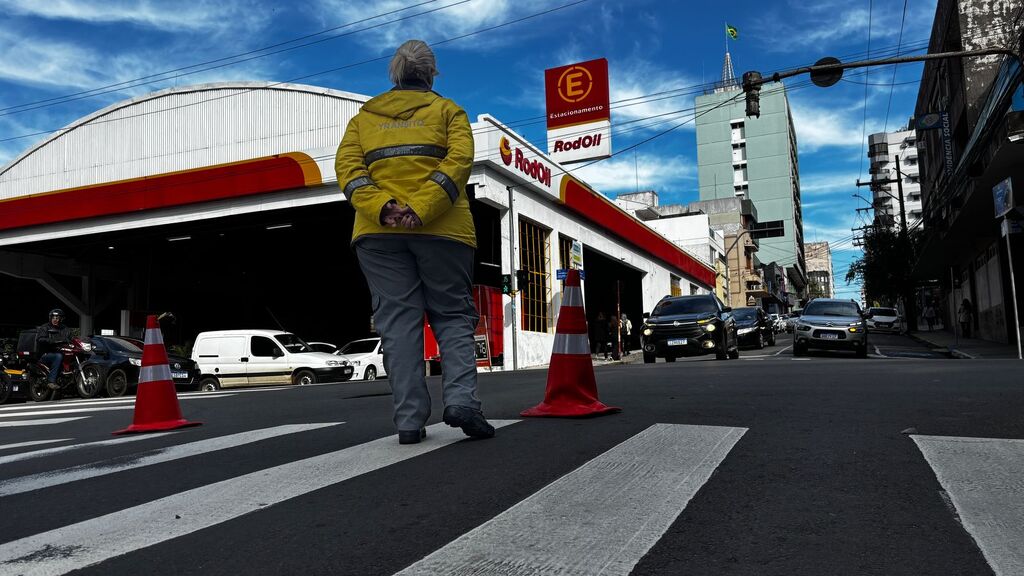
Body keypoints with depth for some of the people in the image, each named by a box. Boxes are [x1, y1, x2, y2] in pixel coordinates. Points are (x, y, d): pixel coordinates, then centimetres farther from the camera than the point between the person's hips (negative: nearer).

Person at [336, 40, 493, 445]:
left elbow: (347, 166, 3)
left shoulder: (364, 116, 19)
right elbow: (459, 160, -6)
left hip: (377, 231, 2)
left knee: (398, 319, 1)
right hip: (442, 229, -1)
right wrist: (422, 210, -15)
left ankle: (409, 420, -4)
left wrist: (380, 207, -11)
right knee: (453, 315, 5)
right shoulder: (447, 110, 13)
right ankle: (461, 398, -14)